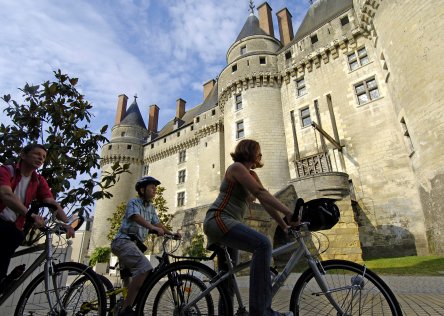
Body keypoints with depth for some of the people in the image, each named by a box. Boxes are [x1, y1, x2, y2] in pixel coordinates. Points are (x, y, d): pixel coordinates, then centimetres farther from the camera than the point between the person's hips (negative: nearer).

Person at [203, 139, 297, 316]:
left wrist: (284, 225, 5)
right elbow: (261, 193, -20)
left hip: (228, 223, 10)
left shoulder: (251, 174, 18)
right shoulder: (237, 167, -7)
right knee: (262, 244, -28)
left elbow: (266, 202, 11)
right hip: (219, 220, -10)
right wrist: (288, 212, -25)